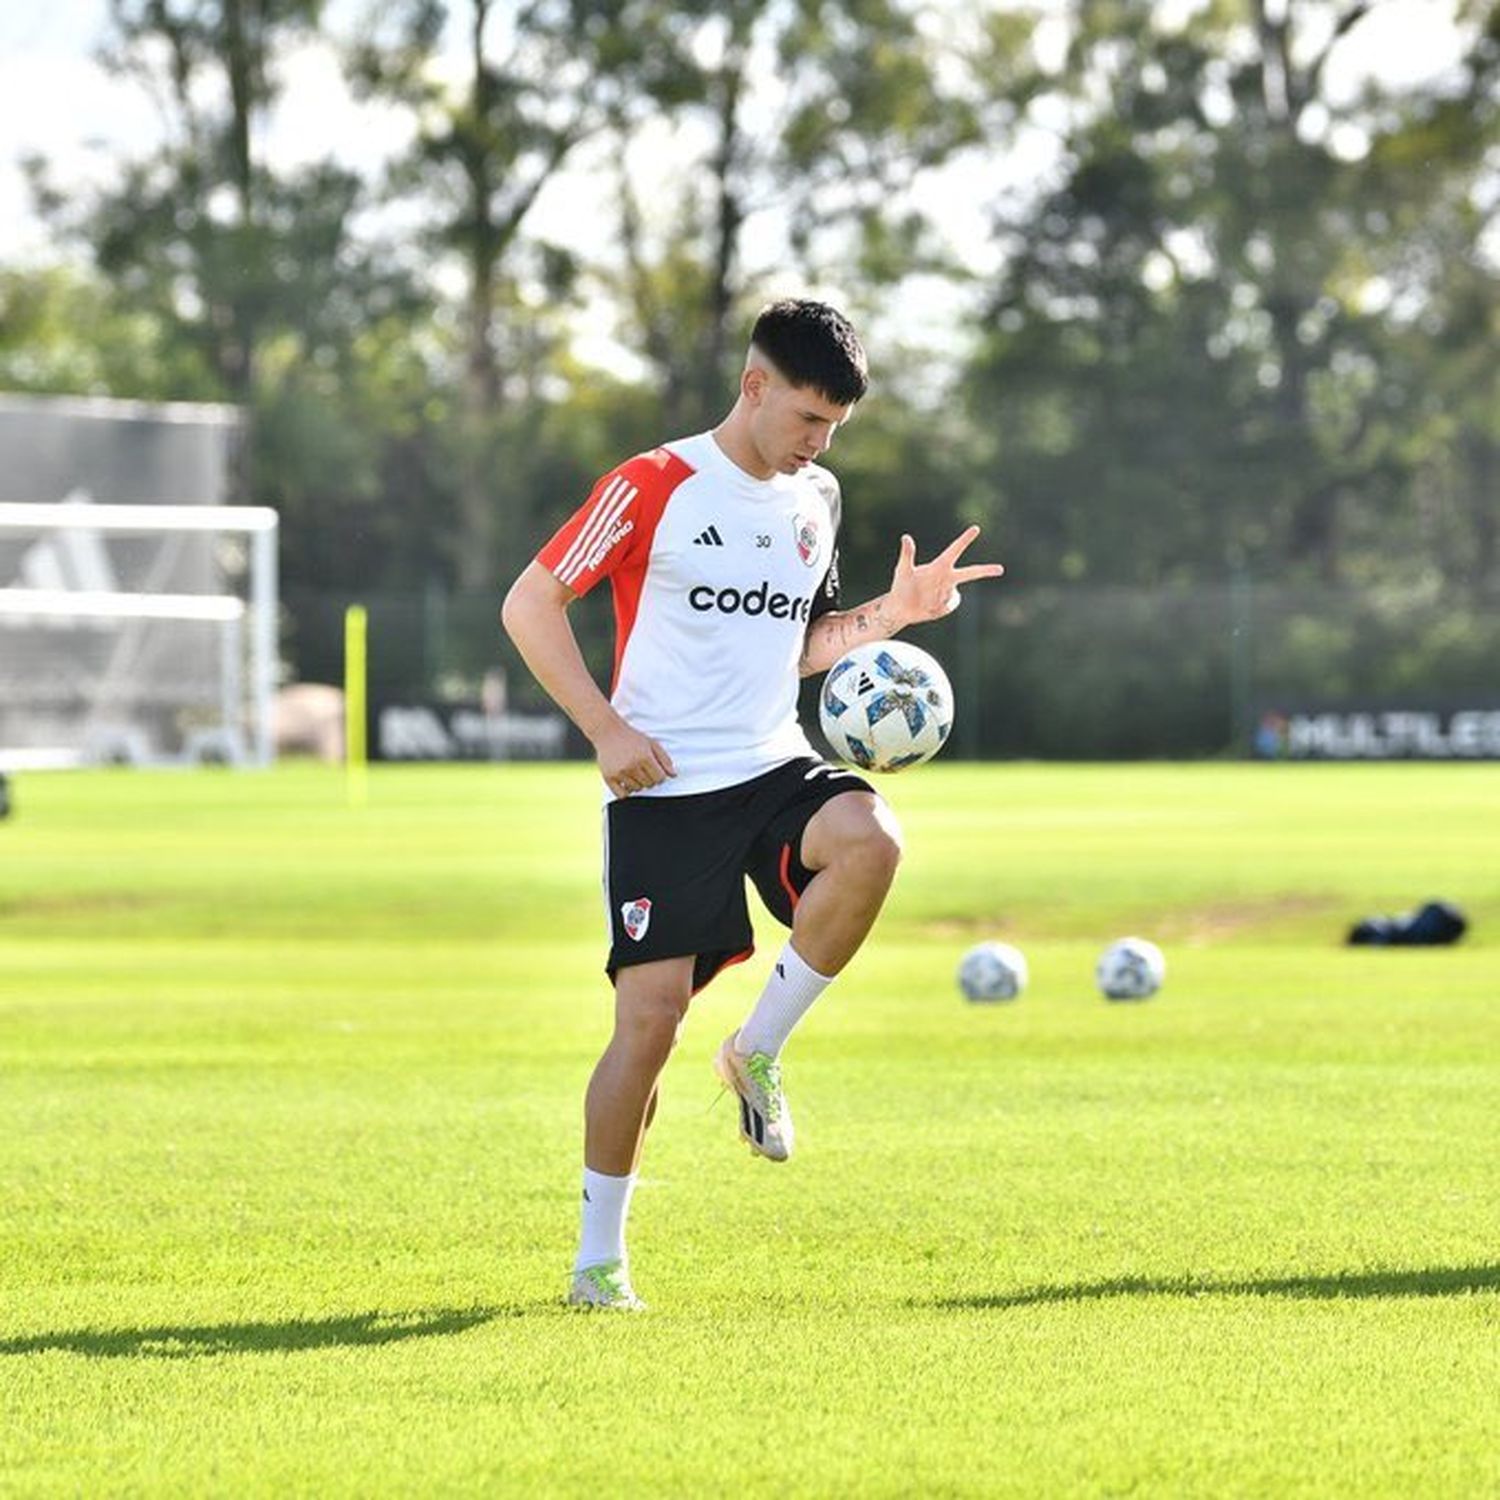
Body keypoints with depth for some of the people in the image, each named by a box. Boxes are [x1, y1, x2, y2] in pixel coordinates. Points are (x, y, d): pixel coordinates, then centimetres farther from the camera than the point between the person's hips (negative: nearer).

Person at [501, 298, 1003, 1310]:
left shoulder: (817, 500, 13)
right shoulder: (653, 487, -6)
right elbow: (529, 603, -5)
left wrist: (894, 611, 8)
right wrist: (607, 728, -12)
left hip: (774, 768, 4)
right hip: (664, 789, -4)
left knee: (870, 841, -30)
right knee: (652, 1014, -10)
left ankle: (759, 1053, -9)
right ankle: (599, 1257, 6)